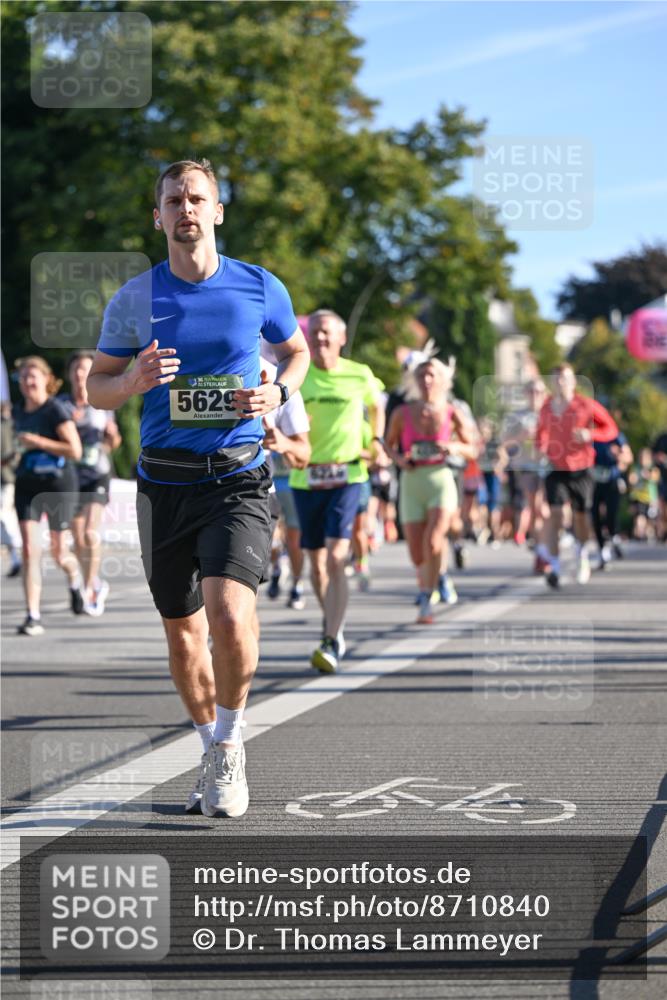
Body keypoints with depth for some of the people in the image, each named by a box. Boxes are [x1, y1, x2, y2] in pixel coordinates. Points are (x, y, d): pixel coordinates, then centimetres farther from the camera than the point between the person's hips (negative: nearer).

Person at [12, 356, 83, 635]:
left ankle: (75, 580, 41)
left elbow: (75, 450, -18)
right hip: (27, 484, 5)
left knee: (58, 552, 5)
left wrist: (38, 442, -20)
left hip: (58, 485, -5)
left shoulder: (56, 411, -11)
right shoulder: (18, 412, 9)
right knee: (29, 548, -10)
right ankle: (33, 616, -11)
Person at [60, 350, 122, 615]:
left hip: (97, 476, -2)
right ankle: (96, 585, 30)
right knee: (78, 540, 8)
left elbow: (113, 442, 12)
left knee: (91, 533, -20)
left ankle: (89, 589, -9)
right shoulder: (61, 404, 1)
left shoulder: (103, 404, 2)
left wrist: (113, 436, -10)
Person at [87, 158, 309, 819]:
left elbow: (296, 350, 20)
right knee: (182, 630, 10)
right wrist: (135, 380, -13)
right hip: (165, 482, 2)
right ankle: (212, 751, 31)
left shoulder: (261, 288, 2)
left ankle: (229, 741, 1)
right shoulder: (133, 299, 3)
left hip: (238, 477, -2)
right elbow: (97, 390, 10)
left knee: (230, 614, -22)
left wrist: (278, 392, -2)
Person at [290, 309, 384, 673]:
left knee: (335, 558, -16)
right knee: (316, 564, 10)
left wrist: (376, 442, 9)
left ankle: (332, 644, -17)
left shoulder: (359, 375, 2)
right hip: (305, 477, 2)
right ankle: (332, 622, 35)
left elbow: (376, 407, 22)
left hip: (346, 476, -2)